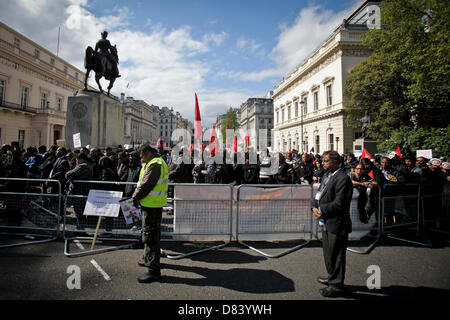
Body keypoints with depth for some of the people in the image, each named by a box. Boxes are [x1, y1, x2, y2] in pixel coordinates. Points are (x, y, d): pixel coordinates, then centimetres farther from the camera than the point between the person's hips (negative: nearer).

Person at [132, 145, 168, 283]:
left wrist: (135, 197, -7)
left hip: (152, 204, -11)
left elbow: (146, 184, -21)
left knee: (150, 235, -7)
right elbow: (143, 182, 20)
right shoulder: (158, 162, 17)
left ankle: (154, 269, -1)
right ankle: (148, 259, 40)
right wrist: (137, 197, 12)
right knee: (152, 233, 23)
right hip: (153, 204, 11)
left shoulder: (154, 164, -17)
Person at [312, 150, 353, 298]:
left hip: (337, 224, -9)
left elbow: (339, 204, -23)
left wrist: (322, 210, -15)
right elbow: (319, 193, 14)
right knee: (328, 253, 23)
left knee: (336, 255, 5)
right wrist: (315, 207, -4)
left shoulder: (343, 179, -19)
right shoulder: (327, 175, 10)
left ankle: (337, 285, 20)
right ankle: (332, 277, 42)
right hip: (327, 222, 9)